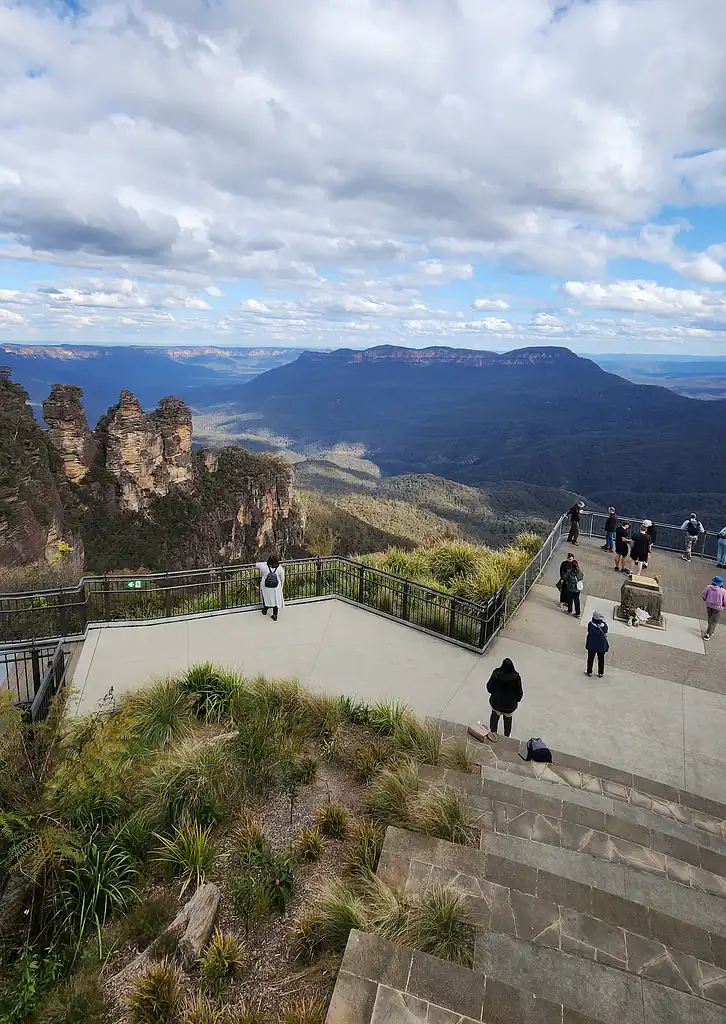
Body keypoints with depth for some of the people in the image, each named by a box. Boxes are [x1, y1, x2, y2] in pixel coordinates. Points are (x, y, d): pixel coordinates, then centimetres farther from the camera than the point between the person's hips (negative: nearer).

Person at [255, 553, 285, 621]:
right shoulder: (280, 568, -18)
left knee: (265, 598, 26)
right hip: (276, 588, 0)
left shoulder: (264, 566, -19)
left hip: (266, 587, 0)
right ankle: (275, 616, 26)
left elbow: (257, 565, 1)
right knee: (276, 601, 17)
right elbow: (282, 579, -6)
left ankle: (265, 611, 47)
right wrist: (281, 587, 11)